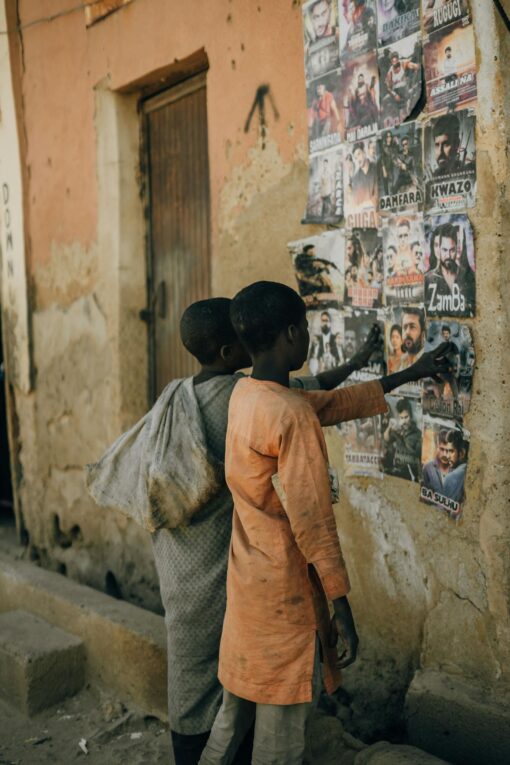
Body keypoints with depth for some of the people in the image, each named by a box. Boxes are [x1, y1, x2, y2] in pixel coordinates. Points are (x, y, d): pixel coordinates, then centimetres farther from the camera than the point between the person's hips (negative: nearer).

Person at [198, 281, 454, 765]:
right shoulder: (292, 416, -23)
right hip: (284, 594, -8)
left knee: (234, 711, 21)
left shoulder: (245, 394, 4)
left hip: (245, 583, 8)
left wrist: (407, 376, 23)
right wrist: (342, 609, -14)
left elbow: (332, 403, 15)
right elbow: (312, 520, -21)